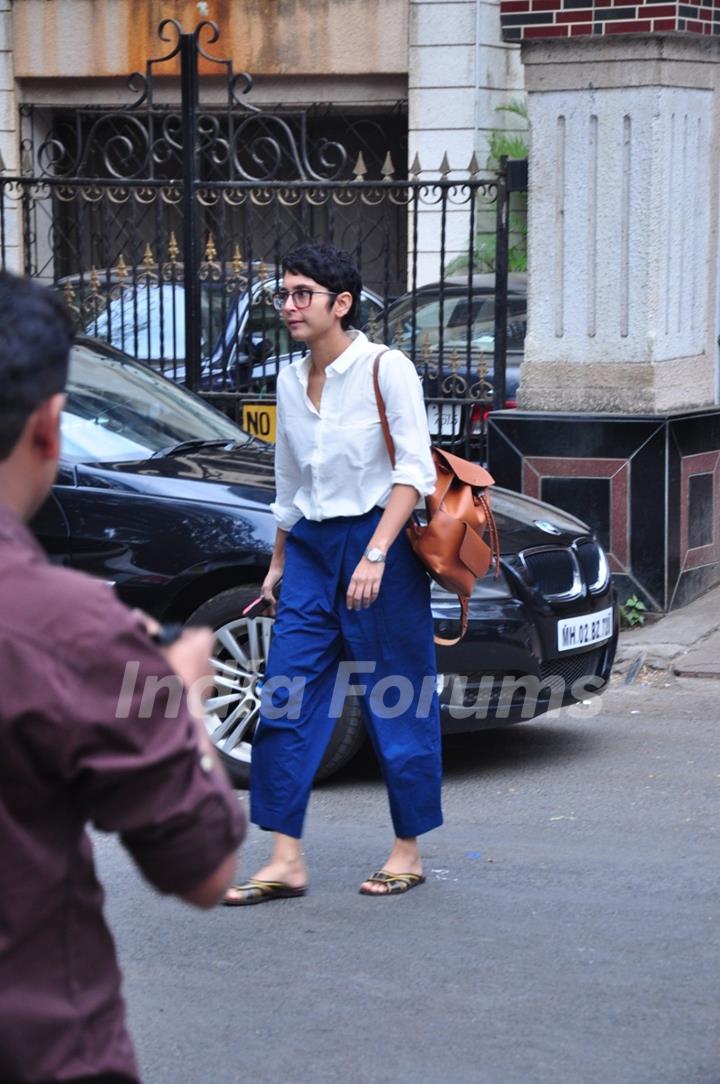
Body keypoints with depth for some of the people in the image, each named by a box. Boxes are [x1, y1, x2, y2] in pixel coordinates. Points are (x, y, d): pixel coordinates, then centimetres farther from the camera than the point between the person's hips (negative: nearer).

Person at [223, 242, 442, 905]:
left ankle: (407, 852, 15)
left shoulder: (386, 370, -8)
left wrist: (375, 554, -22)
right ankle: (286, 862, 1)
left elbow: (414, 471, -14)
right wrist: (278, 564, 21)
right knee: (285, 702, -2)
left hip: (378, 540, -6)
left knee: (395, 703, 2)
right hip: (311, 550, 6)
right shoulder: (290, 382, 11)